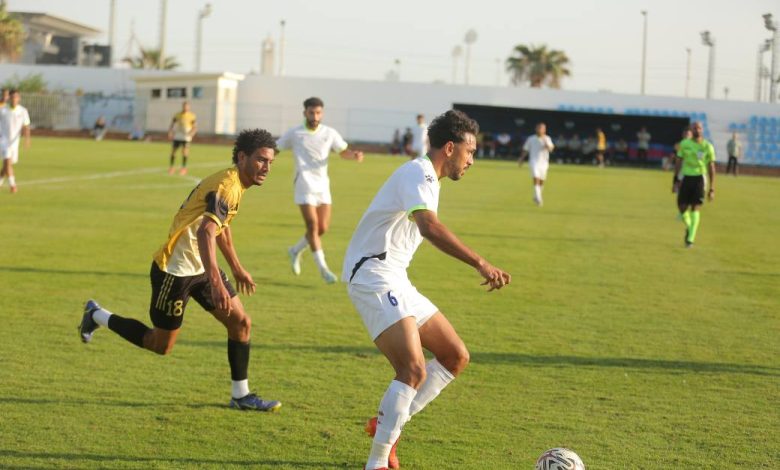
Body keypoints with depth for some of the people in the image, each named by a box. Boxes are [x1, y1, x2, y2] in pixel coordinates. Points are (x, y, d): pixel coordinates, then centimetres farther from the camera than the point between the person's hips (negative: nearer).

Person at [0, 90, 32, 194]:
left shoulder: (23, 111, -2)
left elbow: (26, 127, -6)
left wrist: (27, 139, -22)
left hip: (14, 141, 3)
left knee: (9, 164, 13)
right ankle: (12, 185, -19)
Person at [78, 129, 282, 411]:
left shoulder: (234, 184, 7)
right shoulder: (226, 187, -25)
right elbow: (205, 232, -40)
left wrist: (237, 268, 32)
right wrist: (216, 282, -51)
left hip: (200, 268, 9)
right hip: (175, 270, -9)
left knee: (242, 323, 1)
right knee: (160, 346, 5)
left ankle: (241, 396, 11)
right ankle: (97, 316, 23)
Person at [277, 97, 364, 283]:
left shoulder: (329, 133, 6)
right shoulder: (294, 134, 0)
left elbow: (343, 151, 3)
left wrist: (355, 155, -18)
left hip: (322, 185, 4)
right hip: (304, 184, -3)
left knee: (322, 228, 3)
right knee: (312, 225, -13)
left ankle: (295, 251, 28)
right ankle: (323, 268, -7)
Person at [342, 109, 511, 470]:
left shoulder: (427, 179, 19)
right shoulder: (418, 174, -14)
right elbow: (429, 227, -32)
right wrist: (480, 264, -39)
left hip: (395, 281, 10)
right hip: (373, 275, -10)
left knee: (456, 357, 9)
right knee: (414, 370, -21)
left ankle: (387, 424, 11)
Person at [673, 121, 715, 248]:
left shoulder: (708, 146, 0)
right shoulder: (684, 144, 3)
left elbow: (711, 167, 4)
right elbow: (678, 162, 8)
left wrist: (712, 188, 2)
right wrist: (676, 181, 3)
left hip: (699, 178, -1)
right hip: (686, 177, 1)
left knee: (695, 209, -8)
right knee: (682, 208, -1)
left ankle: (690, 239, -4)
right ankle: (688, 227, 31)